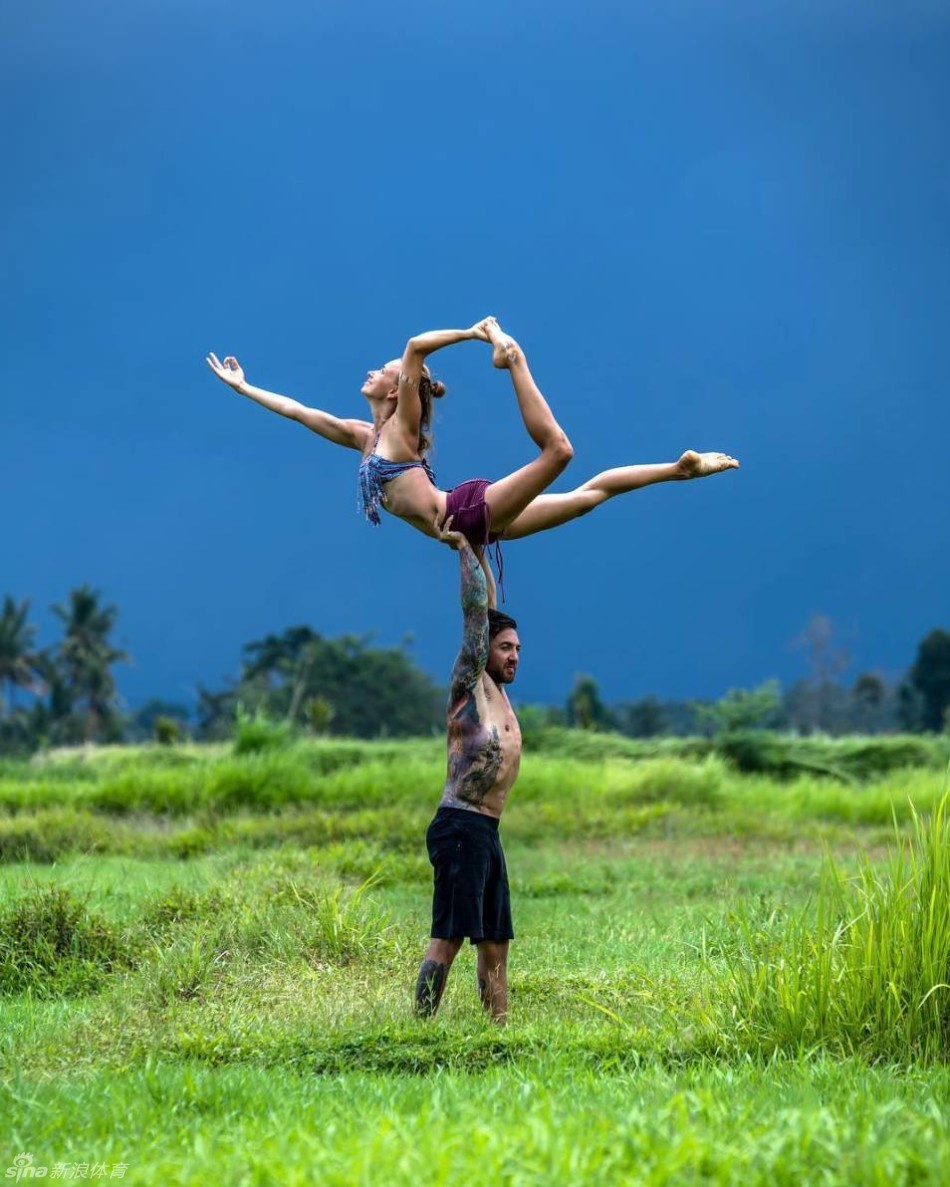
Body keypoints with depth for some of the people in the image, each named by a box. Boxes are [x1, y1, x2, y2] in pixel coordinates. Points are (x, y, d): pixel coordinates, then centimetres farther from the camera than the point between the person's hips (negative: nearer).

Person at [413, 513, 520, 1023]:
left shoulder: (498, 692, 16)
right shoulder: (470, 685, -5)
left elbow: (488, 607, 24)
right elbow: (476, 611, -9)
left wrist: (480, 551, 25)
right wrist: (461, 548, -3)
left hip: (486, 833, 9)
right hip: (460, 828, -9)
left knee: (495, 941, 8)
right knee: (449, 935, -13)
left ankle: (498, 1024, 10)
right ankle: (421, 1025, -15)